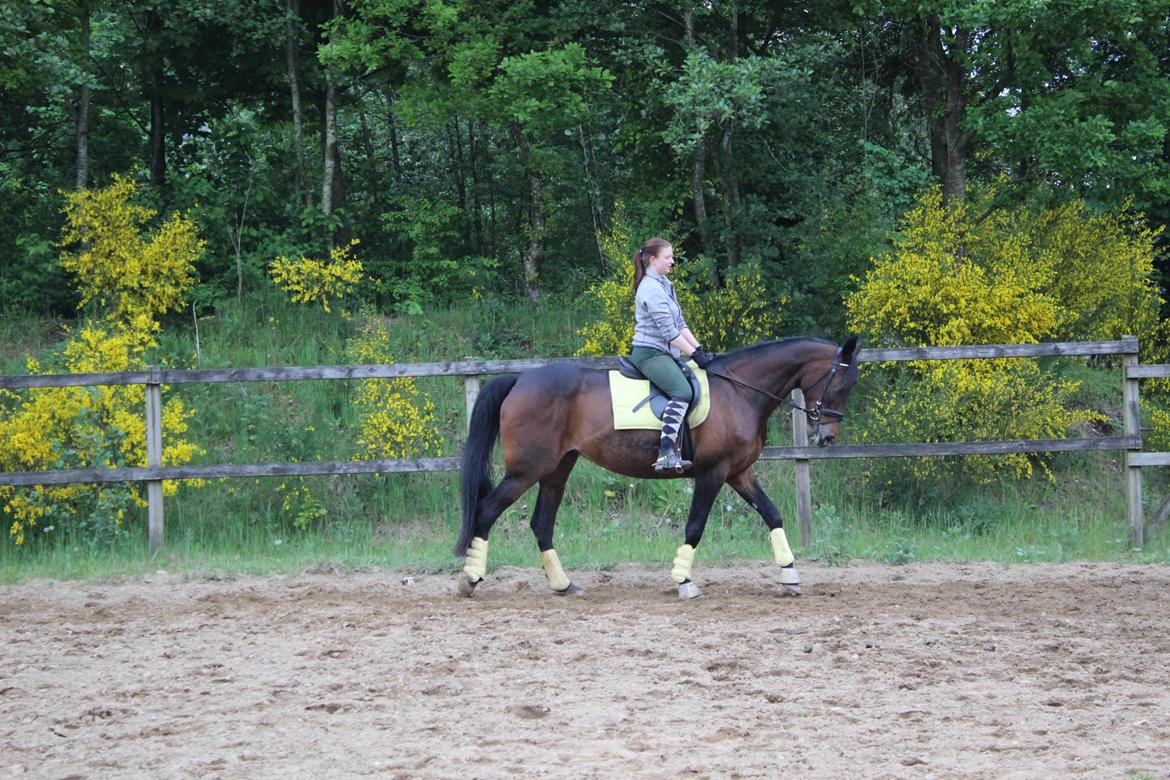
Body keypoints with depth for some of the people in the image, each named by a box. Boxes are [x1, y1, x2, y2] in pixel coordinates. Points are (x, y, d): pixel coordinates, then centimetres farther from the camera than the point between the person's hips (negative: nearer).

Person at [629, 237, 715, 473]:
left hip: (665, 353, 11)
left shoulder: (664, 285, 18)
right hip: (649, 352, -11)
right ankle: (666, 454, -39)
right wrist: (694, 355, -15)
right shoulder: (651, 288, -14)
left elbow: (680, 325, 18)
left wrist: (700, 350, 9)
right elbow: (668, 331, -18)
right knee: (683, 391, -29)